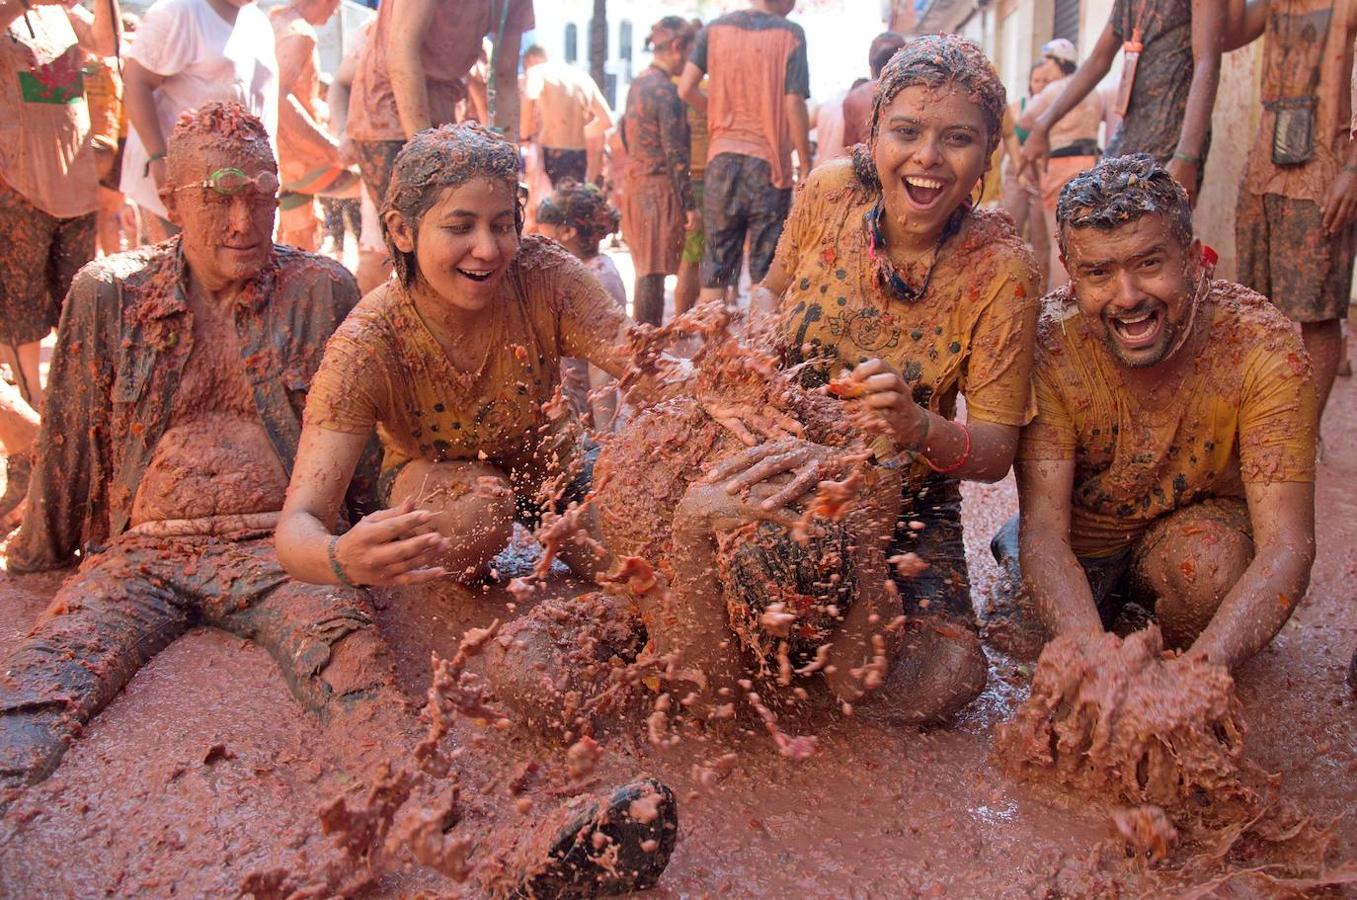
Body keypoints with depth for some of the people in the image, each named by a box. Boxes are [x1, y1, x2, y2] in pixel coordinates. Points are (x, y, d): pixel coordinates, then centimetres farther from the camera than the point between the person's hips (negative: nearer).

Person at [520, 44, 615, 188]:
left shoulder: (537, 70, 2)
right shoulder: (583, 76, 18)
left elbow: (529, 97, -23)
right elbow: (607, 121, 16)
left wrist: (525, 135, -11)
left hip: (551, 152, -5)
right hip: (580, 154, 5)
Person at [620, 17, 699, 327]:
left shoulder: (637, 84, 11)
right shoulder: (666, 91, -15)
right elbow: (675, 154, -17)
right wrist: (689, 204, -15)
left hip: (634, 182, 9)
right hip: (659, 188, -9)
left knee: (644, 269, 17)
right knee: (653, 274, -4)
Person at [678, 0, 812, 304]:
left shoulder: (715, 28, 6)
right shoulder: (790, 34, -5)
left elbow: (686, 89, 0)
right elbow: (794, 104, -10)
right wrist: (805, 164, -3)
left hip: (722, 157, 3)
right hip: (769, 163, -3)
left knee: (716, 261, 10)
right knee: (765, 268, 4)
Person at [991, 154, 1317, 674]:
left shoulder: (1260, 344, -26)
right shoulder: (1049, 344, -26)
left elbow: (1288, 545, -32)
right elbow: (1043, 532, -30)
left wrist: (1202, 667, -51)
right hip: (1079, 544, 3)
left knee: (1211, 559, -32)